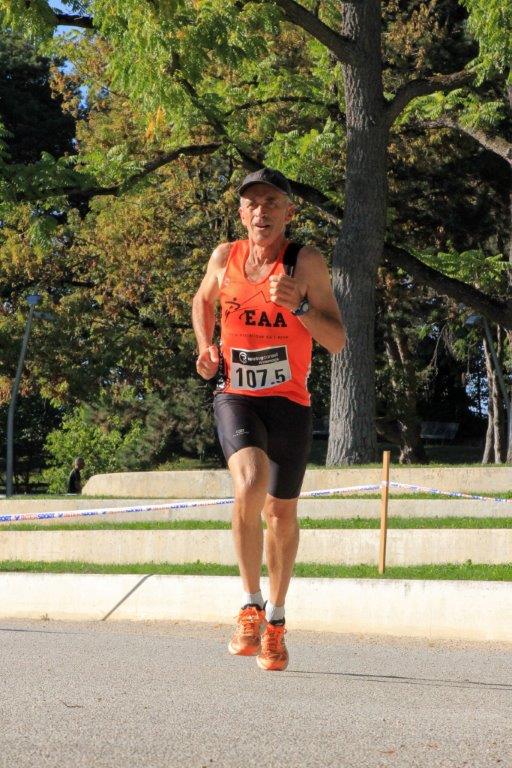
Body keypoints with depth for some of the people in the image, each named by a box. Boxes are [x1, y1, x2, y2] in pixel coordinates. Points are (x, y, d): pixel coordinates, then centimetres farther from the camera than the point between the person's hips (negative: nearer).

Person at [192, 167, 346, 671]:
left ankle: (275, 619, 30)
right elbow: (202, 301, 22)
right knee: (249, 484, -27)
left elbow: (336, 342, -11)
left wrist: (299, 306, -27)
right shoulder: (224, 258, 0)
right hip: (235, 397, 0)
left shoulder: (307, 263, -8)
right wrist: (206, 348, 5)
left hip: (289, 402, 0)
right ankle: (250, 606, -16)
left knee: (281, 512, 10)